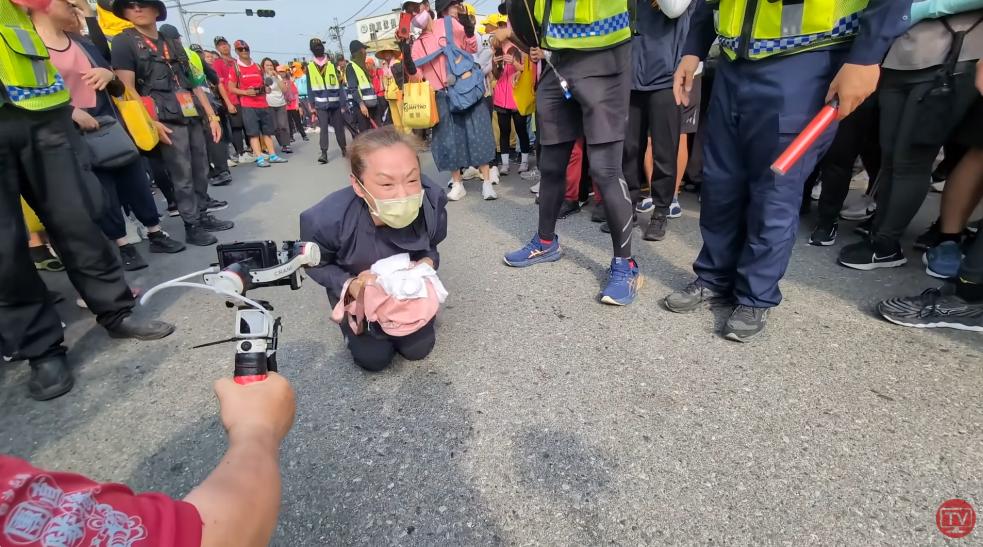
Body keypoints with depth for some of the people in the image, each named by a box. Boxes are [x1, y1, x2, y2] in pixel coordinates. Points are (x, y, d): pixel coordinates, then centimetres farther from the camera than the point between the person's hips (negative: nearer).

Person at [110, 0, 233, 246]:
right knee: (182, 177, -5)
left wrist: (212, 116, 12)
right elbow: (128, 89, -8)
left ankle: (203, 216, 19)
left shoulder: (173, 45, 20)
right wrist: (151, 123, -18)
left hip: (193, 117, 6)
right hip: (167, 121, -6)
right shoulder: (124, 41, 1)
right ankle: (192, 226, 2)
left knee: (201, 172, 7)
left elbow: (194, 84, 20)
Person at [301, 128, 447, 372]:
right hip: (358, 290, -2)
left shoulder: (432, 202, -32)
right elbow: (316, 264, -14)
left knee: (418, 348, 4)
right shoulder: (328, 220, -39)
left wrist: (428, 262, -30)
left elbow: (431, 246, -8)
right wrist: (349, 285, -32)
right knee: (374, 358, -1)